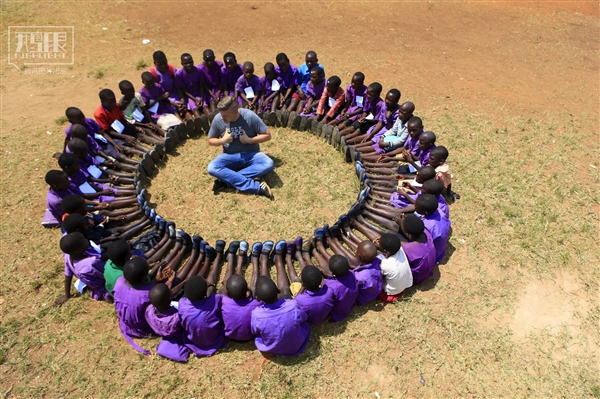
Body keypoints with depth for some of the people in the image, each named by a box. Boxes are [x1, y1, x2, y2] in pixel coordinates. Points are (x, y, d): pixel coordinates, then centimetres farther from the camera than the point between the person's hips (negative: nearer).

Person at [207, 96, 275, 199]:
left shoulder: (250, 116, -16)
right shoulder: (217, 119, -9)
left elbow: (267, 135, -9)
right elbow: (210, 140, 6)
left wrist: (249, 140, -18)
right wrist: (223, 140, -13)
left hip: (251, 154, -1)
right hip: (230, 156, 2)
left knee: (268, 164, -33)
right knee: (212, 168, -29)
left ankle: (226, 179, -28)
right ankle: (257, 187, -34)